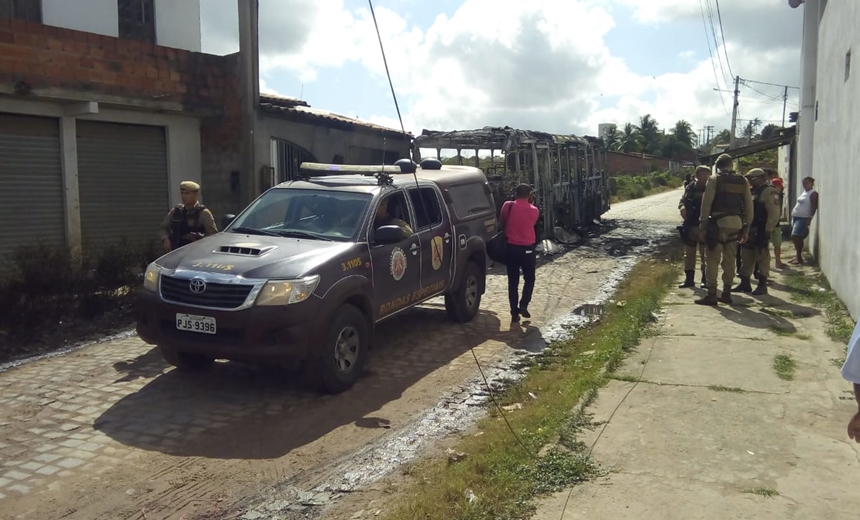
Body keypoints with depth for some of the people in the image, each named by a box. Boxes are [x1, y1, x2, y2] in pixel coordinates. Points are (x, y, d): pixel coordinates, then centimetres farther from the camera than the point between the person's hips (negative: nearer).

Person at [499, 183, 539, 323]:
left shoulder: (507, 206, -5)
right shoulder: (534, 210, -6)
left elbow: (501, 224, 4)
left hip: (511, 247, 1)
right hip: (527, 249, -1)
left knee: (513, 281, 8)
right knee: (529, 279, 16)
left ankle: (514, 312, 8)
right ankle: (523, 305, 1)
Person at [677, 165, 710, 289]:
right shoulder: (690, 187, 4)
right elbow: (682, 200, 10)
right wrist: (682, 206, -12)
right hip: (690, 225, 4)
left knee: (705, 254, 3)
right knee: (689, 253, 10)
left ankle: (706, 279, 14)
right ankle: (689, 279, 20)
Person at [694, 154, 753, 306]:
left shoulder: (714, 179, -3)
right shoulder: (743, 181, 12)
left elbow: (706, 204, -8)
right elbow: (749, 206, 11)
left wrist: (703, 225, -6)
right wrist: (746, 227, 15)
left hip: (718, 222, -5)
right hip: (736, 223, 5)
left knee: (712, 259, -1)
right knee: (729, 260, 13)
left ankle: (711, 294, -5)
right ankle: (726, 293, 17)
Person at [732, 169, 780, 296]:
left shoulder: (768, 191, -10)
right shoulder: (752, 191, 18)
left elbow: (774, 212, -17)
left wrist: (768, 231, -19)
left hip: (761, 231, -9)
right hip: (749, 231, 9)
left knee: (762, 258, -3)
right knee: (746, 258, 12)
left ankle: (762, 285, 3)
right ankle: (745, 283, 19)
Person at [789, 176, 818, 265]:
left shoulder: (813, 193, -10)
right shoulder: (804, 192, 17)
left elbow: (814, 207, -17)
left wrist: (810, 218, -24)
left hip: (803, 218, -9)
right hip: (796, 217, 9)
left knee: (796, 237, -14)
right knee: (796, 237, 10)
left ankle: (799, 258, -10)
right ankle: (798, 256, 16)